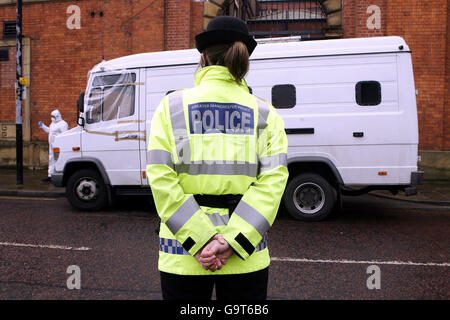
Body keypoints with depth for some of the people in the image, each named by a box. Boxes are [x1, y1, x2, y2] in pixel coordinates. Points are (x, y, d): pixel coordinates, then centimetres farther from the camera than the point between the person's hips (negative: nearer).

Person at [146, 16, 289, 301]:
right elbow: (273, 181, -10)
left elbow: (161, 179, -12)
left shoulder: (172, 106, -2)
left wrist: (202, 240, -14)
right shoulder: (265, 114, 1)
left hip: (183, 255, 0)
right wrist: (233, 242, -14)